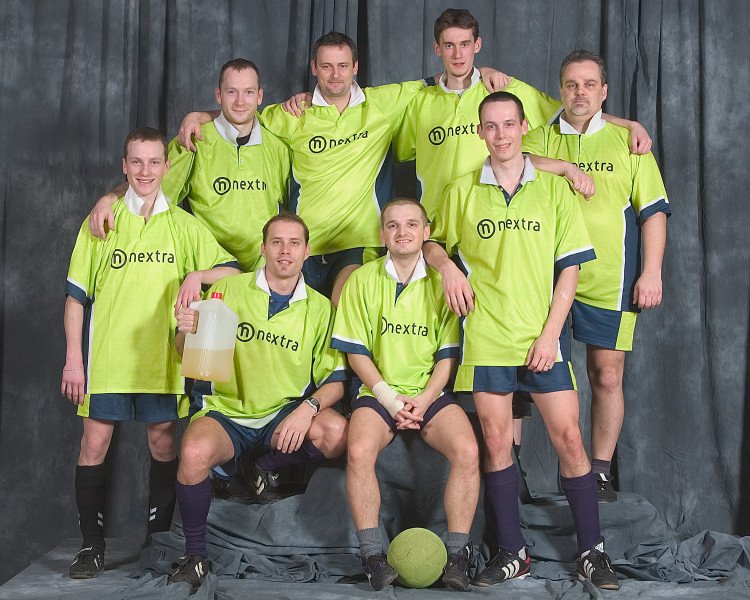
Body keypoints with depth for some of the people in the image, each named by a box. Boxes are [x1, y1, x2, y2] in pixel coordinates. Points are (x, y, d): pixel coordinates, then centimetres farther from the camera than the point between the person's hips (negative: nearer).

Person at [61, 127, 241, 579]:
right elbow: (77, 294, 4)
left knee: (163, 442, 5)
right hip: (106, 355, -1)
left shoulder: (183, 225, 7)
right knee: (95, 443, -1)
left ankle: (158, 538, 19)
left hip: (161, 355, 1)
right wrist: (73, 358, -2)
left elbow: (233, 271, 6)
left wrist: (197, 274, -14)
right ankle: (92, 544, 10)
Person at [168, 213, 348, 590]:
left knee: (336, 433, -28)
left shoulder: (319, 308, 4)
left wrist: (309, 407, -19)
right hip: (225, 409, -2)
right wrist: (187, 331, -20)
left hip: (284, 414, 2)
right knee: (194, 453, -34)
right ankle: (195, 555, -9)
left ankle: (267, 465, 5)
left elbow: (335, 380, 2)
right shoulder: (230, 290, 1)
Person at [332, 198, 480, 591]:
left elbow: (448, 354, 4)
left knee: (467, 451, -27)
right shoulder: (363, 280, 3)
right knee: (359, 452, -30)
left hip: (430, 393, 0)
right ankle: (372, 556, -17)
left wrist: (423, 401, -11)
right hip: (378, 392, 0)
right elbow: (357, 353, 2)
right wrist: (392, 401, -9)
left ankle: (458, 555, -14)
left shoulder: (442, 282, 3)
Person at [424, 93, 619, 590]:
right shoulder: (462, 192, 6)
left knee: (569, 438, -3)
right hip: (486, 338, 1)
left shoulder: (555, 189, 4)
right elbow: (434, 243, 20)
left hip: (543, 336, -1)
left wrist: (549, 334, -7)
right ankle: (512, 552, 15)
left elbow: (569, 268, 1)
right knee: (496, 441, 3)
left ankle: (593, 551, 9)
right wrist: (448, 267, -3)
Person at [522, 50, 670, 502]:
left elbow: (653, 210, 6)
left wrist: (652, 272, -2)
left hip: (608, 280, 0)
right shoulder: (538, 140, 12)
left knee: (607, 376, 2)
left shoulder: (627, 142, 9)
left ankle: (600, 472, 15)